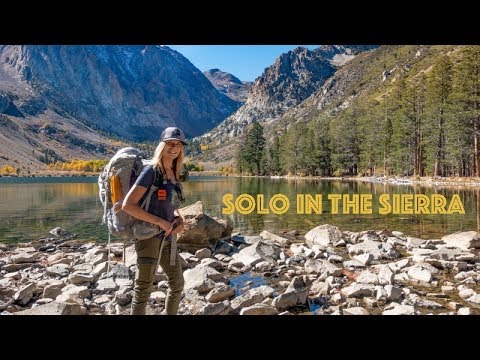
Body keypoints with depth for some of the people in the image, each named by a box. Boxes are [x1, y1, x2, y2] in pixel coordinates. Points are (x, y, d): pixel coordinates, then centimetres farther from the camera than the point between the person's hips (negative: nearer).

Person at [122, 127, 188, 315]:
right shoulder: (151, 171, -16)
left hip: (168, 238, 8)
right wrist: (161, 222, -21)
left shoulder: (174, 173, 8)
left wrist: (178, 218, -2)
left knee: (177, 284, 18)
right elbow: (127, 205, -23)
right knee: (143, 291, 4)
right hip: (149, 236, -8)